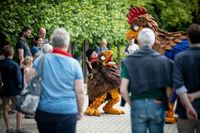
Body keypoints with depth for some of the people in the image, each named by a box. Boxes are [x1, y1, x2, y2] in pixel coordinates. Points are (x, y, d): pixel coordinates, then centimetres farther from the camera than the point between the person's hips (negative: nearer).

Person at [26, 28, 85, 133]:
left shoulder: (42, 59, 0)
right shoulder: (74, 63, -6)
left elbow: (29, 79, 1)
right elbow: (79, 91, -6)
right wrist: (80, 111, 6)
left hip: (44, 110, 3)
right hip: (67, 111, -2)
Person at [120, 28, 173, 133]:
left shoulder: (129, 61, -3)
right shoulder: (163, 60, -4)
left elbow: (123, 90, -8)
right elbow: (169, 88, -5)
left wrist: (131, 103, 6)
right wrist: (165, 102, 9)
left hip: (138, 105, 0)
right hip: (157, 105, 0)